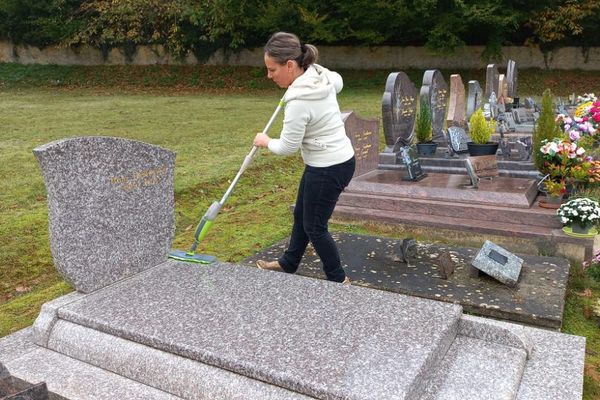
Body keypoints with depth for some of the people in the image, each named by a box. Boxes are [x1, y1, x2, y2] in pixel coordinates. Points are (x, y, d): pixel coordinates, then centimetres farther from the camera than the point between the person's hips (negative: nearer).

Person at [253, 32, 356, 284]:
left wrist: (265, 142, 2)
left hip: (329, 169, -10)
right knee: (301, 214, 23)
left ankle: (338, 279, 24)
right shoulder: (320, 75, -3)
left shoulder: (298, 102, -28)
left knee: (314, 227, 7)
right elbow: (338, 83, 22)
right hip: (338, 158, 10)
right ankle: (288, 263, 42)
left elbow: (287, 147, -17)